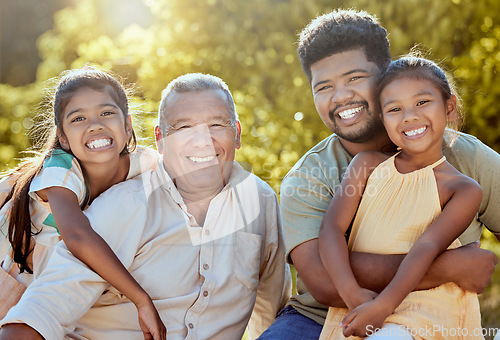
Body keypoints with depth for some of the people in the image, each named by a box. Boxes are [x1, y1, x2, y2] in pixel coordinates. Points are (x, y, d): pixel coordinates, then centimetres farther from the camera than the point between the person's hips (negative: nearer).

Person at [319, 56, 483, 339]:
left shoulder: (464, 190, 2)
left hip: (422, 312, -4)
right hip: (357, 305, 4)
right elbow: (333, 225, -1)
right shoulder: (367, 164, 11)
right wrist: (351, 292, -17)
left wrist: (382, 305, -27)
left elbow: (427, 247, -13)